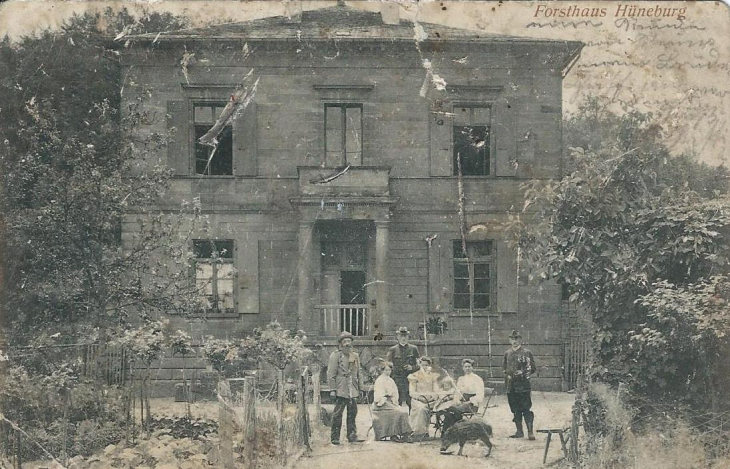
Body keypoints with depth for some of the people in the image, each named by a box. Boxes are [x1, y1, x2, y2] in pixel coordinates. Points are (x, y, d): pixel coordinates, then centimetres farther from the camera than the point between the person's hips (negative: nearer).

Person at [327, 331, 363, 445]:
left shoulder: (355, 356, 16)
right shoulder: (335, 355, -2)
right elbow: (331, 373, -5)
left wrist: (359, 388, 19)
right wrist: (332, 389, -11)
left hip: (353, 390, 5)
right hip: (341, 390, -5)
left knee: (352, 413, 7)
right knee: (337, 414, -5)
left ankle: (352, 436, 14)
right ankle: (335, 437, 1)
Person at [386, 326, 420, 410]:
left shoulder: (413, 349, 11)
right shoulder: (392, 350, 9)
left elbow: (419, 364, 12)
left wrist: (412, 367, -7)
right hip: (397, 380, -1)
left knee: (412, 403, -4)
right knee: (397, 403, -5)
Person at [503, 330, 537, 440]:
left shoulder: (527, 353, -1)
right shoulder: (507, 354, 14)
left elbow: (532, 368, -2)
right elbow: (504, 367, 25)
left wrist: (523, 372, -16)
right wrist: (507, 374, 7)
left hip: (523, 386, -5)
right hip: (511, 386, 5)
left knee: (526, 409, -9)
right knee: (515, 410, 10)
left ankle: (530, 432, -8)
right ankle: (519, 432, 17)